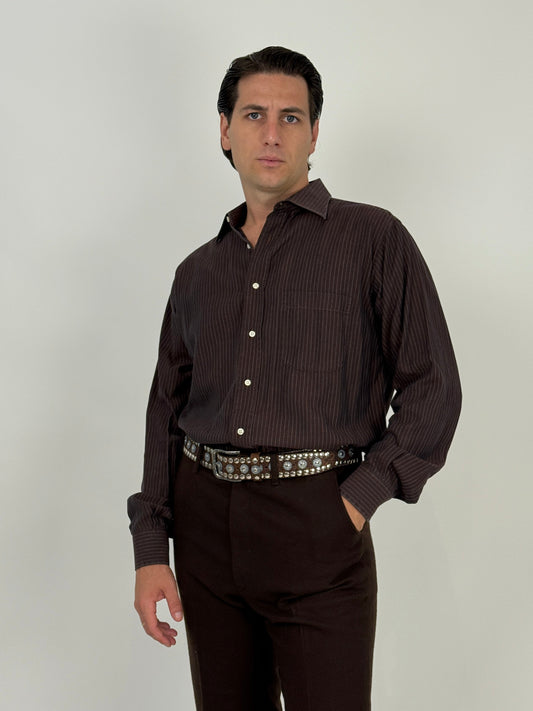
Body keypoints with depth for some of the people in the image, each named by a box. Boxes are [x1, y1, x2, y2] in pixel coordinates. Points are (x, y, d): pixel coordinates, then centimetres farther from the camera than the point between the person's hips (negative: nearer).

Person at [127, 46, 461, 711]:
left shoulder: (373, 239, 0)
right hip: (205, 524, 4)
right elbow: (166, 410, 13)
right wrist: (150, 551, 6)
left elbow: (433, 389, -3)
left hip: (317, 530, -4)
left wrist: (359, 499, -11)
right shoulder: (198, 271, 14)